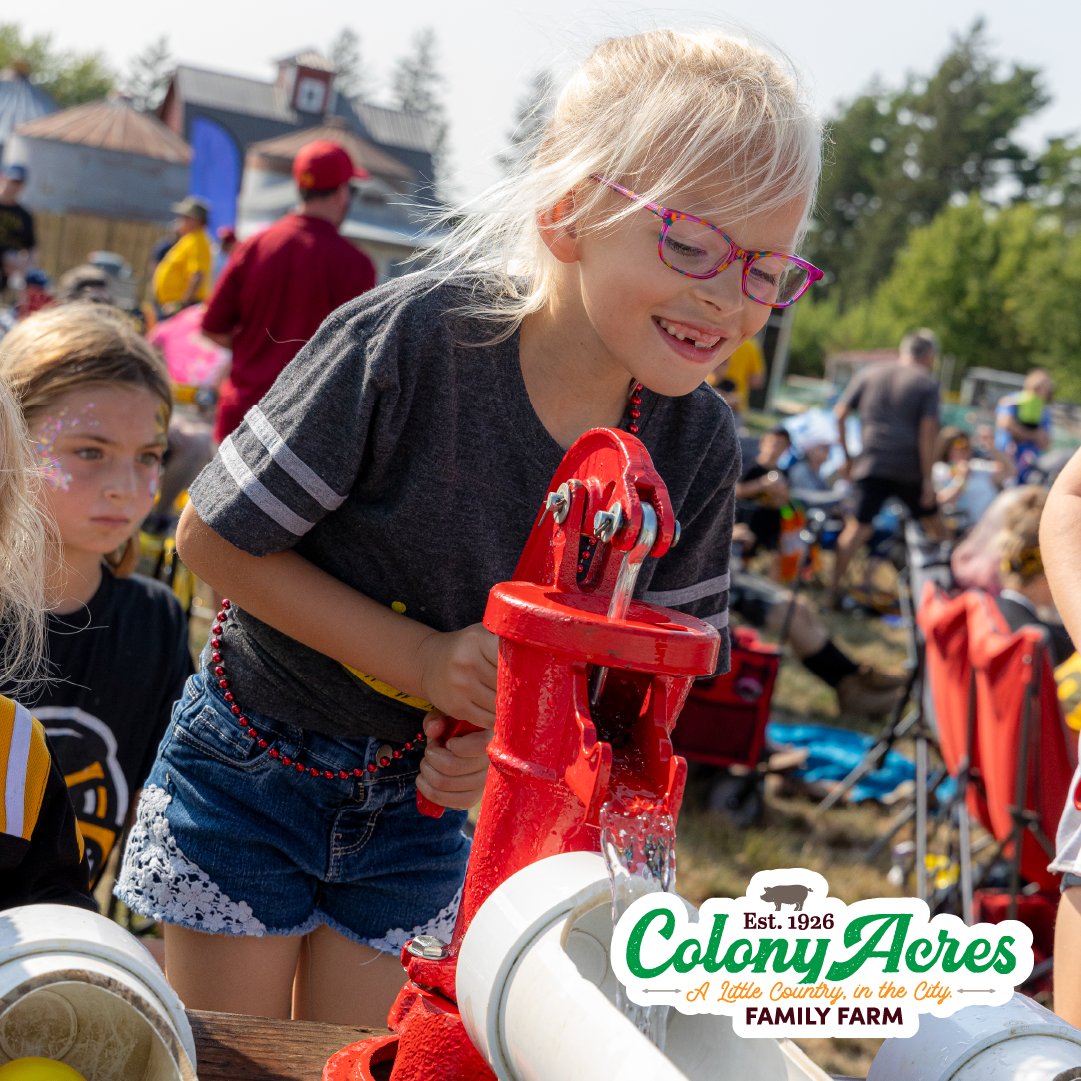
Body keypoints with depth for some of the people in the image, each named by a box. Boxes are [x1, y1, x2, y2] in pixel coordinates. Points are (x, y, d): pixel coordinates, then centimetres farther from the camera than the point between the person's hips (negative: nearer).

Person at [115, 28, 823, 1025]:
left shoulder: (697, 445, -15)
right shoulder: (415, 342, -29)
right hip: (255, 760, -3)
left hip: (420, 798, 4)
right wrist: (421, 658, -27)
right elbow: (214, 539, -20)